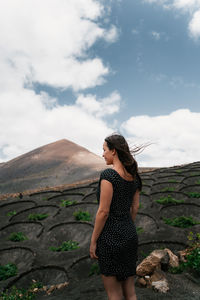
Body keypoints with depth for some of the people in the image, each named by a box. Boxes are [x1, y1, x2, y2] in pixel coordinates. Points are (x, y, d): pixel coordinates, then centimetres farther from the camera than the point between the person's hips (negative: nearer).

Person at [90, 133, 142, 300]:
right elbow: (135, 208, 11)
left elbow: (103, 211, -19)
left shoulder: (108, 175, -19)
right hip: (130, 236, 7)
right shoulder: (134, 176, 4)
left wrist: (93, 241, -9)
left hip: (110, 238, -7)